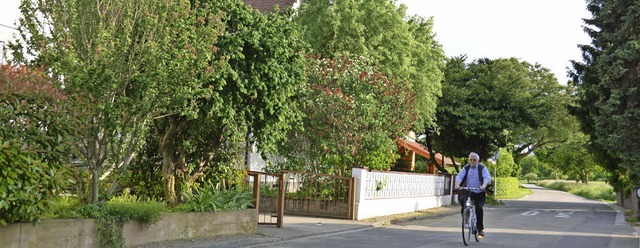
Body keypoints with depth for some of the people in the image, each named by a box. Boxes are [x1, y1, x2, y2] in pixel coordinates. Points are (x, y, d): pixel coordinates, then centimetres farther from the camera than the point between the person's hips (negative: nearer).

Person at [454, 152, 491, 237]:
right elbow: (459, 176, -4)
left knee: (479, 208, -14)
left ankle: (480, 229, -1)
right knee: (462, 200, -28)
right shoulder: (466, 168, 7)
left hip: (479, 193, -2)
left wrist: (484, 186, -35)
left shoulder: (482, 168, -1)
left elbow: (487, 178, -14)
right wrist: (457, 184, -25)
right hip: (468, 191, 2)